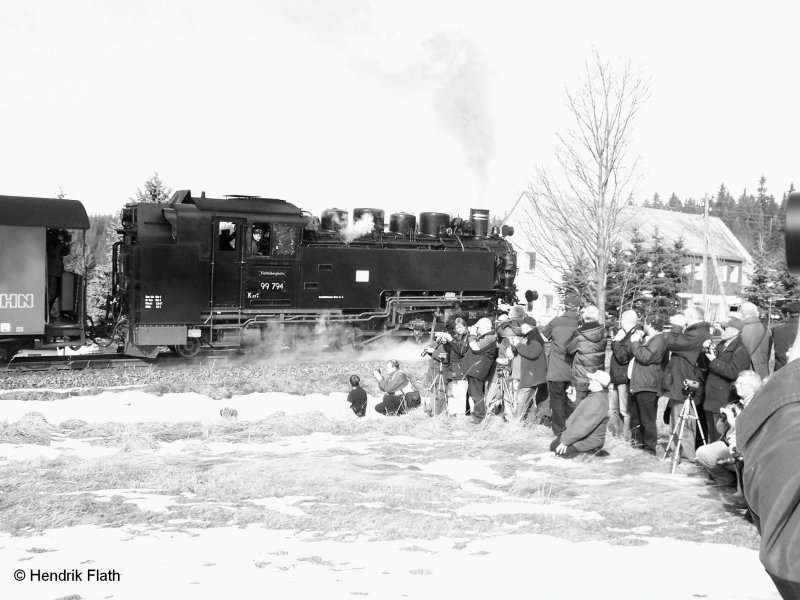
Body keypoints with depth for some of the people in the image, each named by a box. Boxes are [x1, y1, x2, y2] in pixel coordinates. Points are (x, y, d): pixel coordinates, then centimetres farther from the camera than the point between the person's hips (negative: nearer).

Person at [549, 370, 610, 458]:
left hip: (590, 440, -10)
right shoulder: (594, 395, 4)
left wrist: (565, 441, -25)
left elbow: (583, 427, -31)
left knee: (561, 452, -15)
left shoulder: (598, 402, -30)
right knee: (553, 446, 9)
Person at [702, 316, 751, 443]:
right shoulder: (720, 346, 16)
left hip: (725, 405, -9)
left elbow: (734, 372, -25)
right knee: (712, 437, 17)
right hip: (712, 401, 9)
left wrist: (714, 361, -21)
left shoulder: (741, 351, -12)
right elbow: (705, 366, 21)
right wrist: (707, 351, 2)